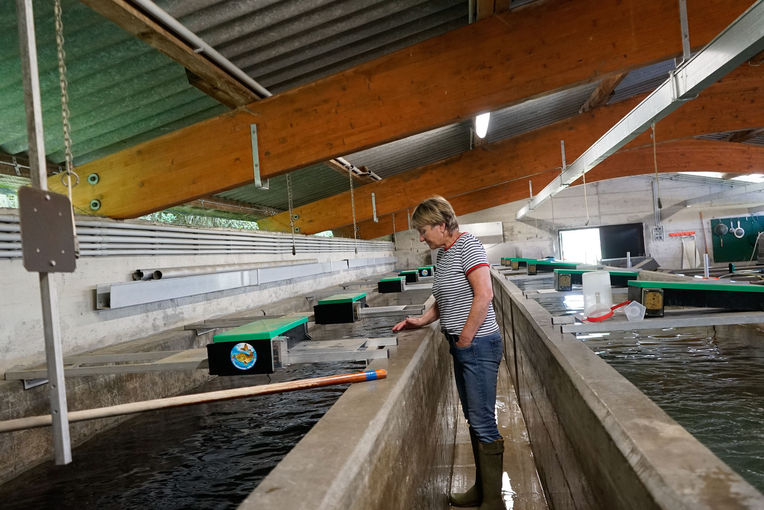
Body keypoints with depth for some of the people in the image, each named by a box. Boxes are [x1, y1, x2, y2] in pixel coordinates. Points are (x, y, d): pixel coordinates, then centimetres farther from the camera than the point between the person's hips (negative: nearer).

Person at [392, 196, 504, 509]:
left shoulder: (467, 245, -14)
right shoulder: (442, 253, 13)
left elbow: (484, 294, -22)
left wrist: (465, 338, -17)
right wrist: (422, 321, 11)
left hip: (478, 345, -10)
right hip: (461, 346, 10)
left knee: (483, 423, -2)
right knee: (473, 420, 17)